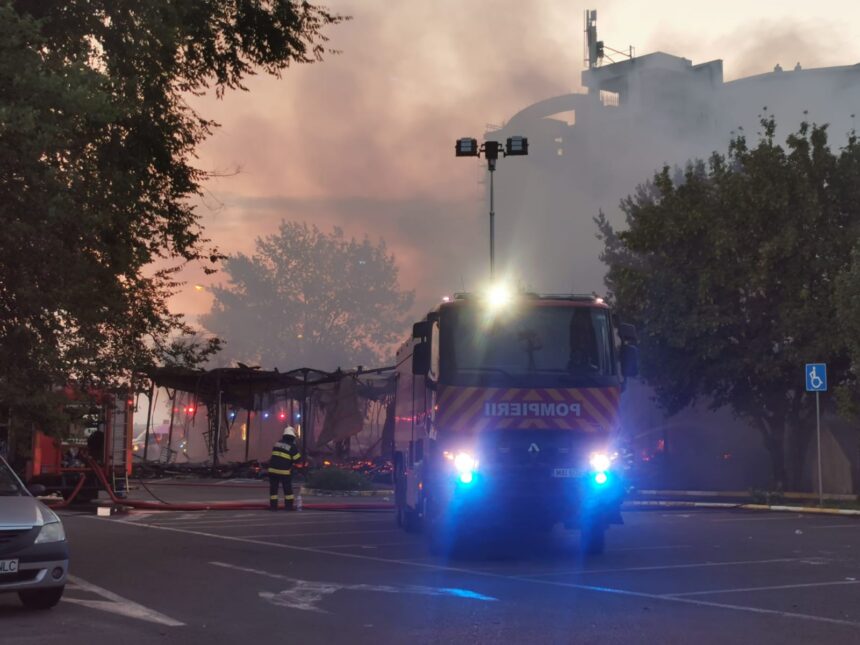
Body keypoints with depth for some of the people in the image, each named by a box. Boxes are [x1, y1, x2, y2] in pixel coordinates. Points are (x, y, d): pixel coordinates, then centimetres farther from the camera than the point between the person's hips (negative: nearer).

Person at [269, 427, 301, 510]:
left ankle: (273, 506, 7)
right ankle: (288, 506, 10)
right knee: (288, 489, 10)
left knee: (273, 488, 9)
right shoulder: (292, 446, -8)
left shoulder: (277, 443, 8)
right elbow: (297, 459, -6)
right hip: (285, 471, -3)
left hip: (273, 469, 3)